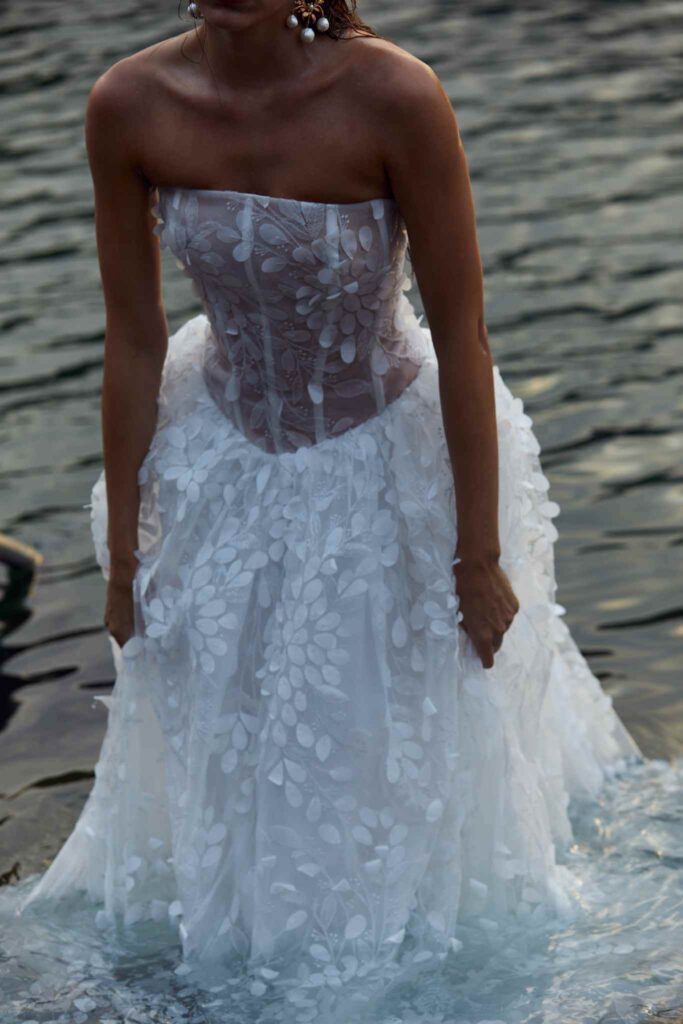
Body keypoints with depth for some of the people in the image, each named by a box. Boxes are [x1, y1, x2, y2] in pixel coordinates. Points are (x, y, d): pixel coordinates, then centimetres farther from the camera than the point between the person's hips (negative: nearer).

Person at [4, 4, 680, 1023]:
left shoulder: (393, 97, -29)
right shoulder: (129, 106, -20)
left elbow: (462, 336, -20)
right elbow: (133, 340, -8)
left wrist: (480, 558, -13)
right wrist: (121, 550, 0)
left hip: (388, 459, -2)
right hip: (226, 461, 3)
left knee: (395, 732, 19)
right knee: (220, 739, 22)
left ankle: (403, 935, 48)